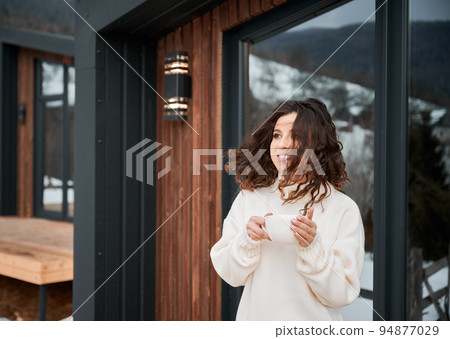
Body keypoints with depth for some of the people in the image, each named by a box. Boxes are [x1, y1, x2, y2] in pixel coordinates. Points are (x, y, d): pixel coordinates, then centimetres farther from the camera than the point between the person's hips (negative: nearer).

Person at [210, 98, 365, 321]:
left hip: (312, 319, -1)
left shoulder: (344, 209, -12)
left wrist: (311, 247, -25)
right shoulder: (248, 197, -6)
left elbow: (342, 294, -13)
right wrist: (248, 239, -20)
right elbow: (229, 275, -4)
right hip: (254, 319, 2)